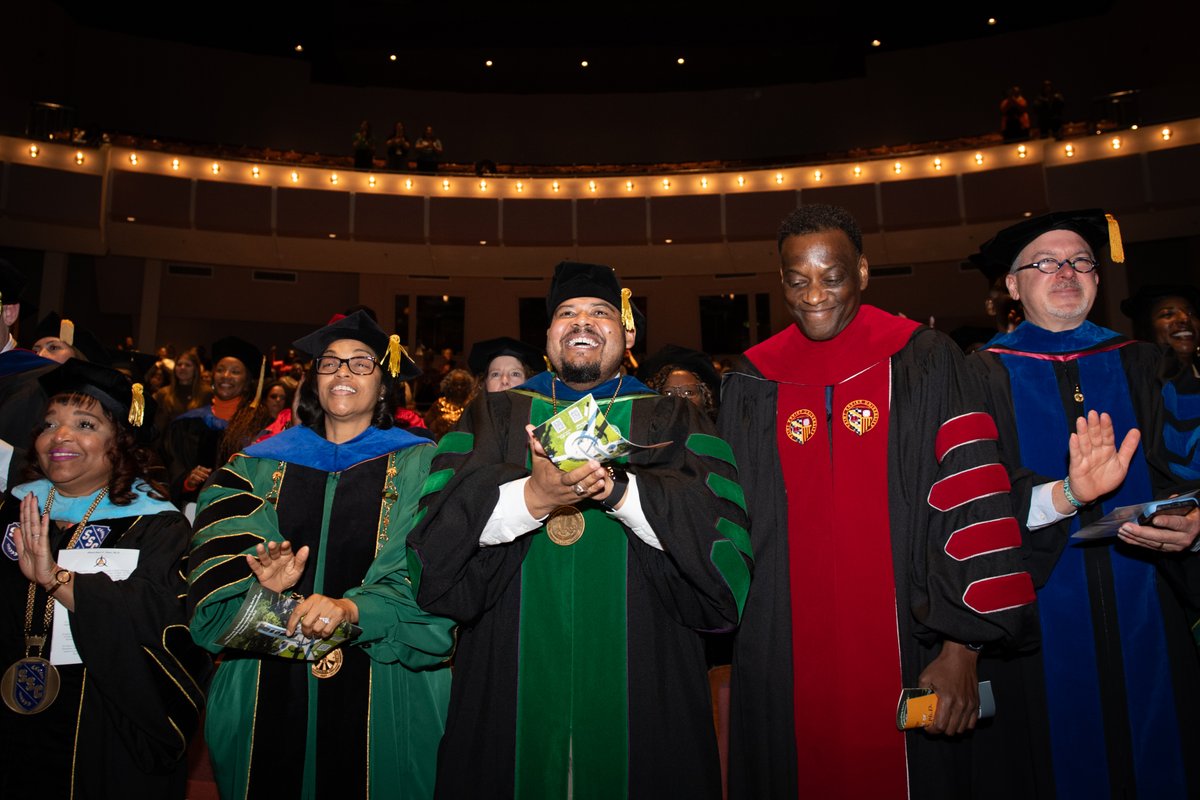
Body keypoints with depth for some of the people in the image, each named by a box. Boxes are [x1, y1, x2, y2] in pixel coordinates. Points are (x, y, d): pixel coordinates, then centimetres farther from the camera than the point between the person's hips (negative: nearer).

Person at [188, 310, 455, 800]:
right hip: (268, 687, 3)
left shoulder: (419, 467, 1)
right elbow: (220, 564, 1)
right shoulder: (261, 465, 10)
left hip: (377, 683, -2)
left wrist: (352, 608, -27)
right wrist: (265, 582, -20)